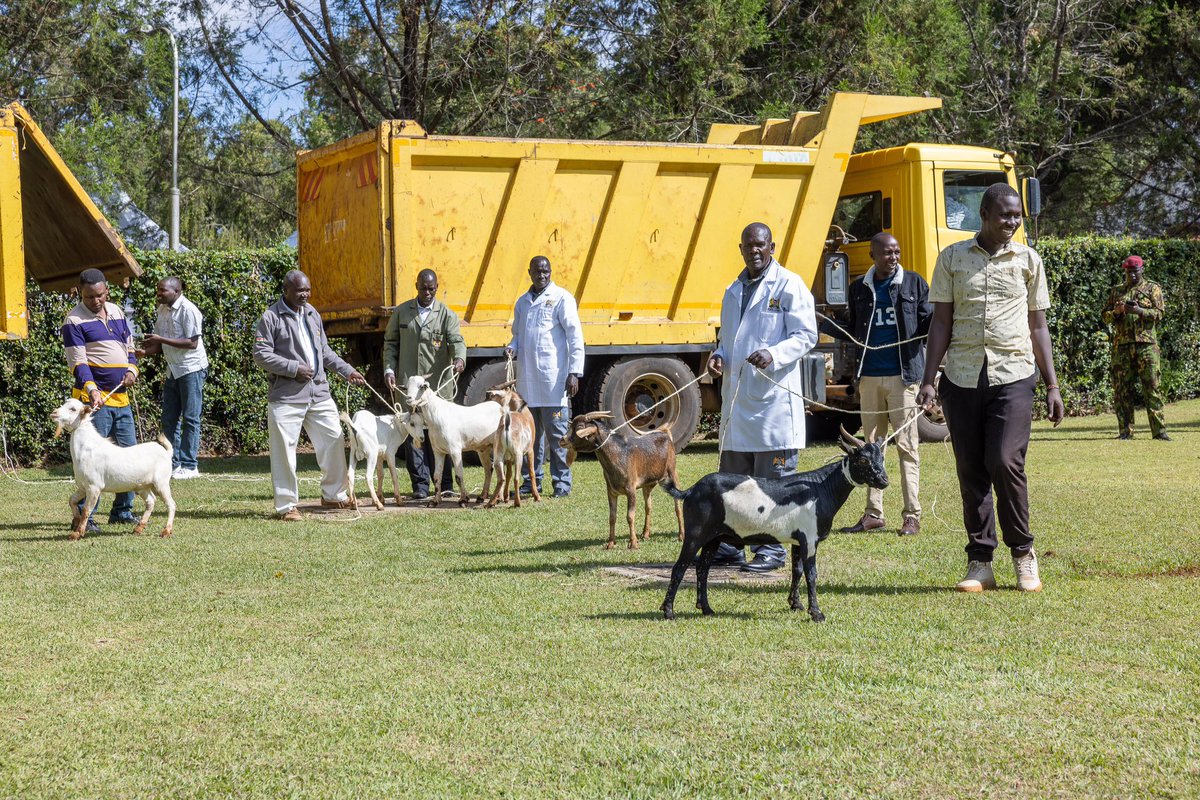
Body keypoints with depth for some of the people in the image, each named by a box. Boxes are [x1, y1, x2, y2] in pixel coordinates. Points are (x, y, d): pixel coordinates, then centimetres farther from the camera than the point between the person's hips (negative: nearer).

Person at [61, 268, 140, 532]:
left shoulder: (116, 312, 14)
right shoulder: (74, 320, -7)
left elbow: (129, 346, 22)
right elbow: (78, 362, -14)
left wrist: (132, 370, 3)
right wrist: (91, 389, -29)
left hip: (121, 396, 7)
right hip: (95, 398, -7)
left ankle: (122, 511, 21)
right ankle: (84, 516, -6)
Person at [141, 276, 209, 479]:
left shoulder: (188, 310, -15)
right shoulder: (162, 310, 10)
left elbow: (192, 343, -20)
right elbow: (160, 344, 15)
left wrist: (161, 340, -21)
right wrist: (147, 350, -6)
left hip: (191, 369, -8)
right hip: (173, 370, 8)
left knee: (190, 418, -4)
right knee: (169, 419, 7)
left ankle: (189, 466, -1)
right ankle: (172, 463, 12)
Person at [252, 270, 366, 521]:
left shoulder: (312, 314, 15)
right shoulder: (271, 318, -5)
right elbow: (261, 354, -10)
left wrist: (347, 371, 15)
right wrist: (294, 368, -14)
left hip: (319, 392, 6)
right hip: (287, 396, -6)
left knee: (334, 441, 7)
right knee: (285, 450, -5)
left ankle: (334, 495, 22)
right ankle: (287, 505, 3)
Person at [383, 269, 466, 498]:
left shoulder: (447, 315, 4)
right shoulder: (401, 312, 10)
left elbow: (456, 341, -8)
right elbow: (390, 343, 13)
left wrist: (460, 359, -29)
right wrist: (389, 369, 0)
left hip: (438, 384, -1)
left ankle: (445, 483, 12)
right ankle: (420, 484, 3)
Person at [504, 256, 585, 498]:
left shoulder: (561, 298, -1)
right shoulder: (523, 301, 17)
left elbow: (575, 337, -5)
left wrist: (574, 372, -12)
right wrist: (512, 348, 3)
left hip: (553, 378, -6)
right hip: (527, 379, 6)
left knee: (557, 433, -4)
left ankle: (562, 482, 2)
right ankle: (532, 480, 17)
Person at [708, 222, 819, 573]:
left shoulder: (789, 286, -3)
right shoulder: (734, 290, 19)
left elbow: (806, 335, -8)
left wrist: (774, 354, -24)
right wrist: (719, 356, 6)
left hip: (774, 396, -7)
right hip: (736, 397, 7)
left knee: (773, 478, -2)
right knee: (732, 478, 10)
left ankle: (771, 549, 3)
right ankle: (729, 545, 17)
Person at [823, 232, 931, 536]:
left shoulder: (913, 283, 2)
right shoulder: (860, 288, 11)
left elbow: (927, 323, 2)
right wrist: (822, 324, 3)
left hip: (902, 375, -4)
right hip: (869, 377, 4)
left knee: (907, 445, -3)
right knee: (872, 446, 9)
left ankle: (912, 516, 0)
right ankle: (873, 513, 15)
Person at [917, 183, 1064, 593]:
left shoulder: (1028, 260, 8)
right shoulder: (952, 258, 7)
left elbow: (1038, 326, 11)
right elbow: (941, 322, 6)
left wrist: (1052, 385, 7)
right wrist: (928, 380, -2)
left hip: (1012, 377, -1)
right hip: (962, 378, 1)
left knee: (1005, 463, -12)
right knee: (971, 471, 2)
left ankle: (1023, 554, 5)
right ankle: (980, 563, 10)